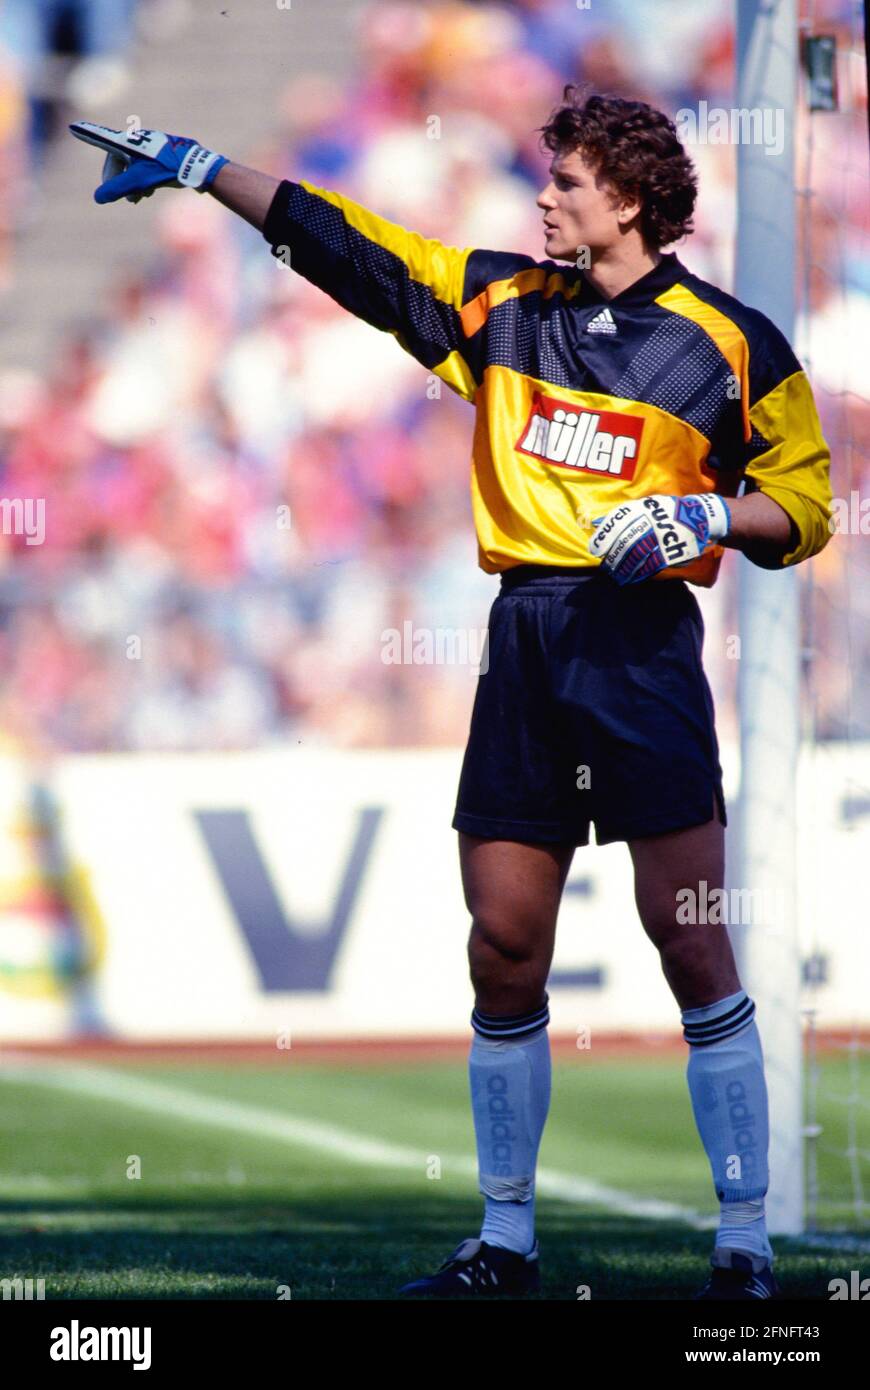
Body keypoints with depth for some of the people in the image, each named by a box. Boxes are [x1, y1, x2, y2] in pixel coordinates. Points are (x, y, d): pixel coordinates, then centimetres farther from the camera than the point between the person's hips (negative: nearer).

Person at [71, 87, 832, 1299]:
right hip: (524, 643, 5)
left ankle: (746, 1250, -4)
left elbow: (805, 504, 4)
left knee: (689, 944, -9)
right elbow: (346, 246, 13)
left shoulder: (729, 341, 0)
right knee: (503, 950, 4)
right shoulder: (504, 303, 12)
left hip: (642, 645, -5)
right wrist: (202, 169, 10)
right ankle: (504, 1244, 14)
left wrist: (705, 516, -13)